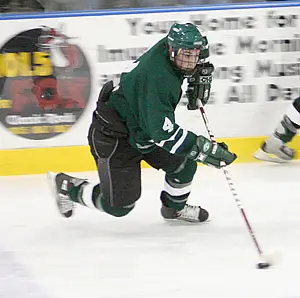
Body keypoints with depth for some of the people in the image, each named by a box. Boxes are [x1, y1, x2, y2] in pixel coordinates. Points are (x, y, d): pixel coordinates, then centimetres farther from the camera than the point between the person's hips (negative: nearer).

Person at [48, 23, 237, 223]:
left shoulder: (169, 44, -11)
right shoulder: (157, 78, -36)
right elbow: (164, 133, -40)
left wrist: (202, 74, 4)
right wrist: (204, 149, -40)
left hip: (142, 127, 9)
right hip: (114, 137, -9)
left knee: (184, 162, 4)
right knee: (119, 205, -3)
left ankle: (175, 207, 32)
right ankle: (66, 186, 19)